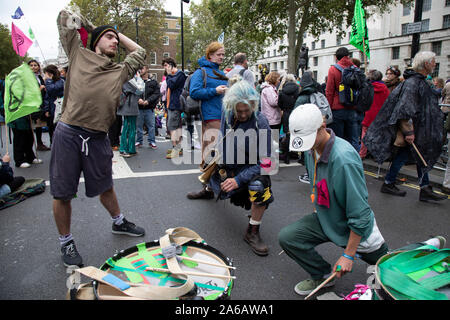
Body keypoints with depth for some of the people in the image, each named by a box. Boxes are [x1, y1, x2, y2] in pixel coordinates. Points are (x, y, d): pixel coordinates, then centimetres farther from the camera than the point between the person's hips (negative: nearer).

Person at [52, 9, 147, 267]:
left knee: (105, 187, 19)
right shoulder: (79, 55, 8)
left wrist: (119, 35, 24)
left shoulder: (120, 71, 14)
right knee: (62, 193, 5)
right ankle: (66, 242, 22)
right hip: (68, 133, -2)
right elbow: (64, 18, 13)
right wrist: (93, 27, 23)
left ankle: (119, 222, 41)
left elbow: (141, 53, 23)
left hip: (98, 138, 3)